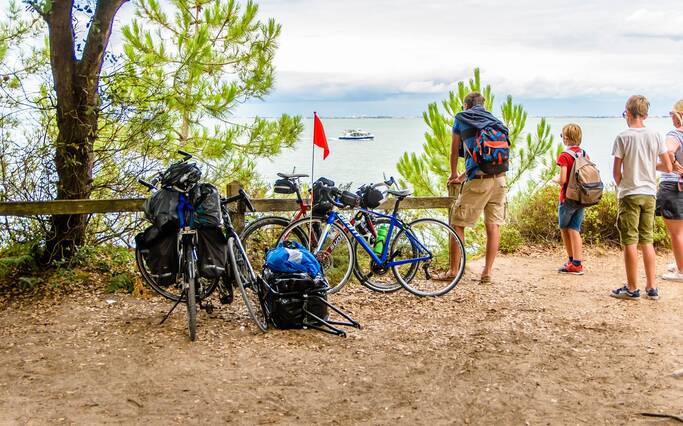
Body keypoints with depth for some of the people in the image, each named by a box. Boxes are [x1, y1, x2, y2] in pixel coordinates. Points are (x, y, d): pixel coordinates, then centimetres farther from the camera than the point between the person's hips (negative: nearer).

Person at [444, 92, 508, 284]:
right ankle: (487, 272, 10)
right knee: (493, 226, 8)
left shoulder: (461, 118, 8)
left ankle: (453, 270, 5)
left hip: (478, 181, -5)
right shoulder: (495, 121, 21)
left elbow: (455, 151, 16)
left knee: (458, 224, 4)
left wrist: (454, 175, 32)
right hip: (499, 178, 5)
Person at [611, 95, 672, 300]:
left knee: (630, 242, 1)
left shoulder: (623, 137, -8)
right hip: (650, 193, 4)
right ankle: (652, 288, 15)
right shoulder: (655, 136, 2)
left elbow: (616, 172, -9)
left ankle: (632, 288, 6)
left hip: (630, 194, -4)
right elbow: (668, 167, 2)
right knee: (647, 241, 12)